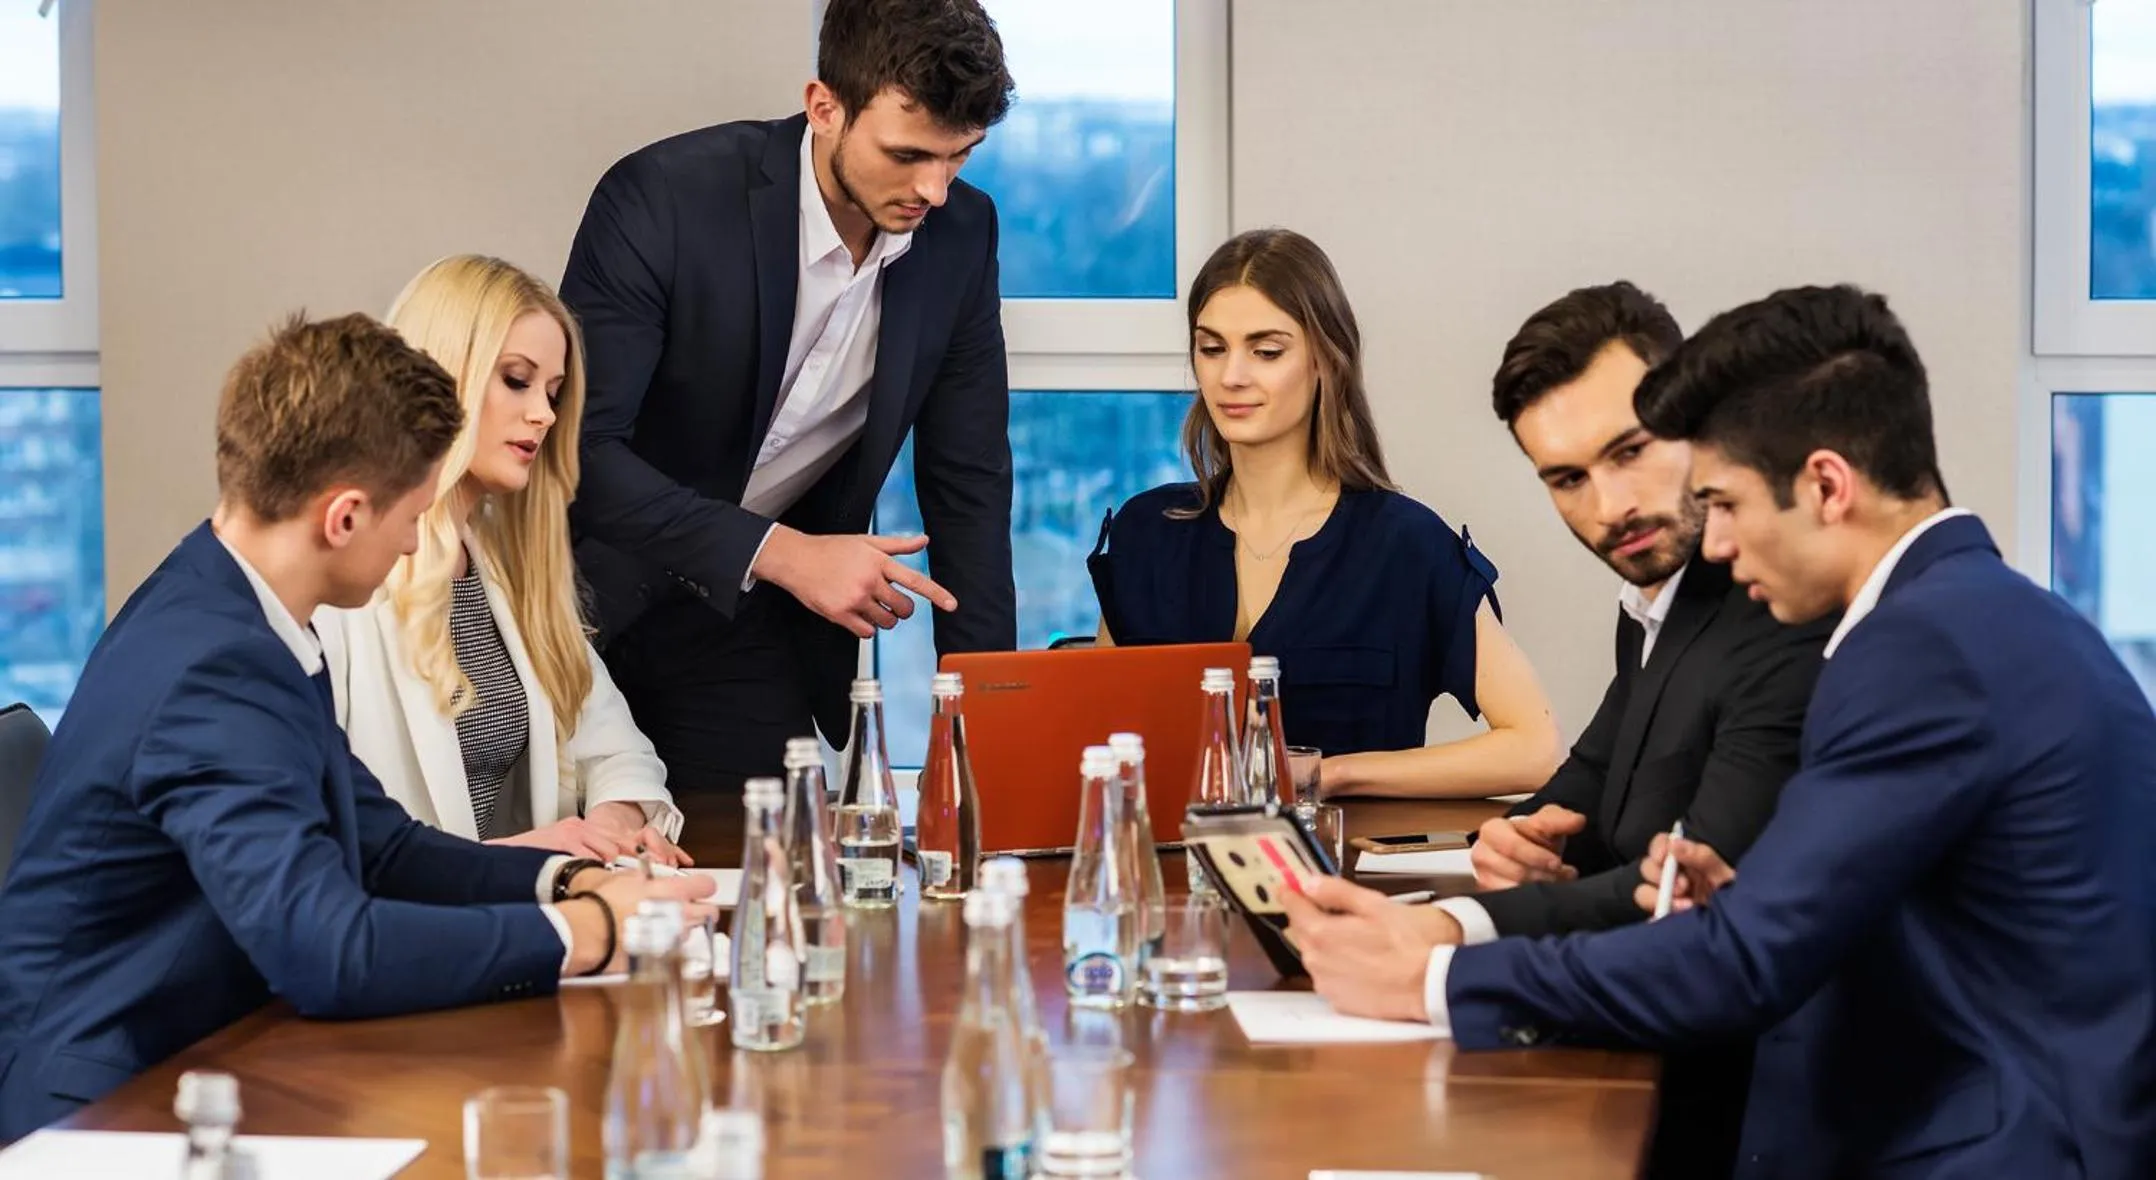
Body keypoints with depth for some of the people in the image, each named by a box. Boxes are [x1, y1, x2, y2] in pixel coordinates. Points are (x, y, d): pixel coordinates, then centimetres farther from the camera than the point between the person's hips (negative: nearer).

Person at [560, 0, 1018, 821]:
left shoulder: (961, 232, -8)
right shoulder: (662, 198, -23)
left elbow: (967, 478, -1)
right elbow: (578, 444, -24)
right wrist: (777, 551, -31)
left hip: (760, 629, 4)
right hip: (603, 594, -3)